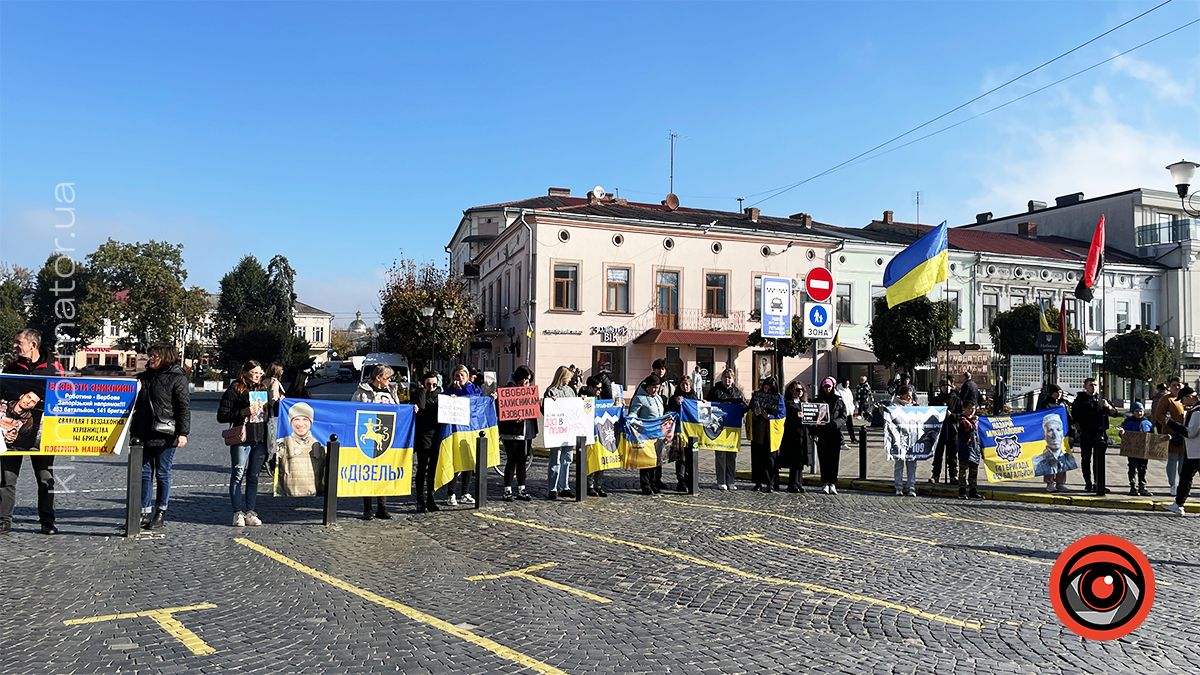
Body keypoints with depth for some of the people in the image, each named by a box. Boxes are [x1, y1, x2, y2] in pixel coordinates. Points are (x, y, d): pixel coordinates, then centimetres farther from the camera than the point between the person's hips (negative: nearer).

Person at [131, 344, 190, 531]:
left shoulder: (177, 378, -4)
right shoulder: (144, 377, 15)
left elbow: (184, 407, -8)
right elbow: (137, 404, 24)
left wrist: (183, 433, -15)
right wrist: (134, 431, 21)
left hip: (165, 436, -6)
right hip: (144, 434, 6)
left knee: (163, 474, 2)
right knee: (144, 473, 7)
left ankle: (160, 514, 11)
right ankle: (145, 513, 14)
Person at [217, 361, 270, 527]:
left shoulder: (262, 390, 15)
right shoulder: (234, 390, -1)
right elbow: (221, 416, -5)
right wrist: (243, 412, -14)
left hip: (260, 440, 5)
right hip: (242, 439, -5)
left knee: (253, 477, 8)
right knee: (238, 475, -3)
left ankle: (250, 512, 12)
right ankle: (238, 513, 2)